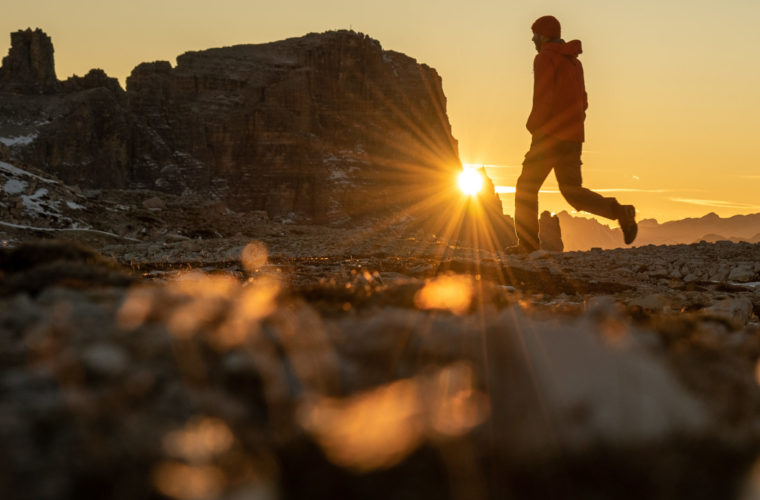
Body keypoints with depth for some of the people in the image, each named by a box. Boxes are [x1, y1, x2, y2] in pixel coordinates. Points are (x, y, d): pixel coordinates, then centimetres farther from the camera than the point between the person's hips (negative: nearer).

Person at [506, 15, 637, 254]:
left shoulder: (544, 58, -7)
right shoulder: (573, 62, 20)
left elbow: (544, 99, -18)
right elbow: (582, 102, 21)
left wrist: (533, 125, -6)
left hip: (551, 135, -8)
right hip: (573, 135, 8)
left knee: (526, 187, 4)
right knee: (572, 192, 7)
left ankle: (527, 242, 1)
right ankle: (620, 212, -11)